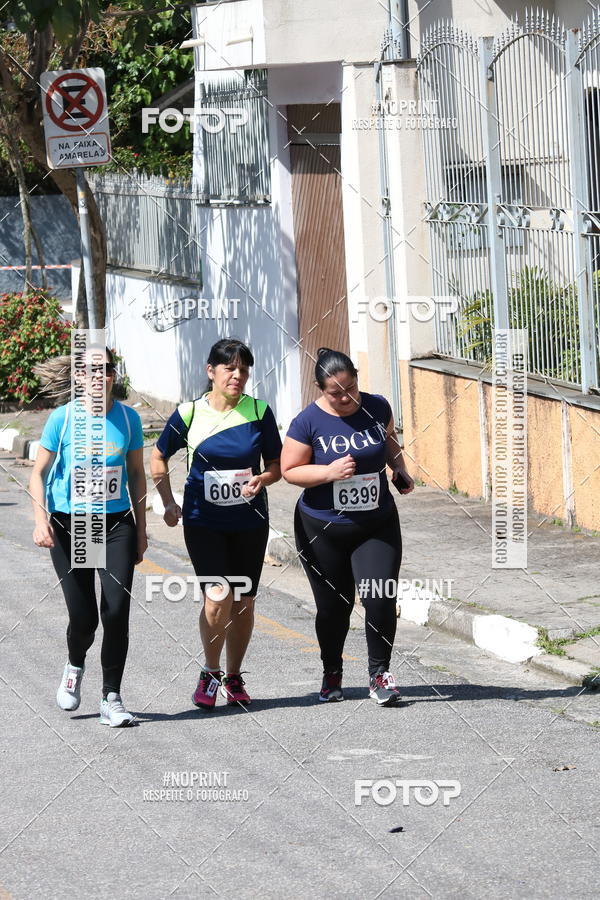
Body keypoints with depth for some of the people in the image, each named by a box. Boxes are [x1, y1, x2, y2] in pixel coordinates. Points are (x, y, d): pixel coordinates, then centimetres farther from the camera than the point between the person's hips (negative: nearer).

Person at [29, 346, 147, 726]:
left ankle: (112, 698, 2)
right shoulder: (62, 418, -6)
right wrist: (41, 520, -15)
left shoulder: (128, 418, 2)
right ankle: (75, 666, 31)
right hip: (70, 526, -2)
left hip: (117, 524, 2)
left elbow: (136, 474, 11)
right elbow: (39, 473, -1)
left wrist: (141, 529, 11)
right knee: (83, 616, -3)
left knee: (117, 610, -9)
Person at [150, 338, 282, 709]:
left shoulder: (259, 412, -1)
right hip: (203, 522, -2)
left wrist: (261, 479, -15)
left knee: (244, 602, 7)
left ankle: (234, 677, 24)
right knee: (218, 596, -14)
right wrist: (169, 503, 1)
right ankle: (210, 674, 5)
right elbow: (159, 459, 10)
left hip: (250, 522, 2)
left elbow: (277, 464, 6)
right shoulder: (189, 414, -4)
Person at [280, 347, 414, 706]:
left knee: (380, 600, -12)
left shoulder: (377, 408, -2)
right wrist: (330, 472, -22)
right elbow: (289, 470, -8)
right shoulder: (309, 422, -12)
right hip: (323, 529, -1)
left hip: (377, 525, 2)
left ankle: (380, 675, 4)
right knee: (333, 606, 9)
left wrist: (400, 469, 2)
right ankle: (332, 674, 31)